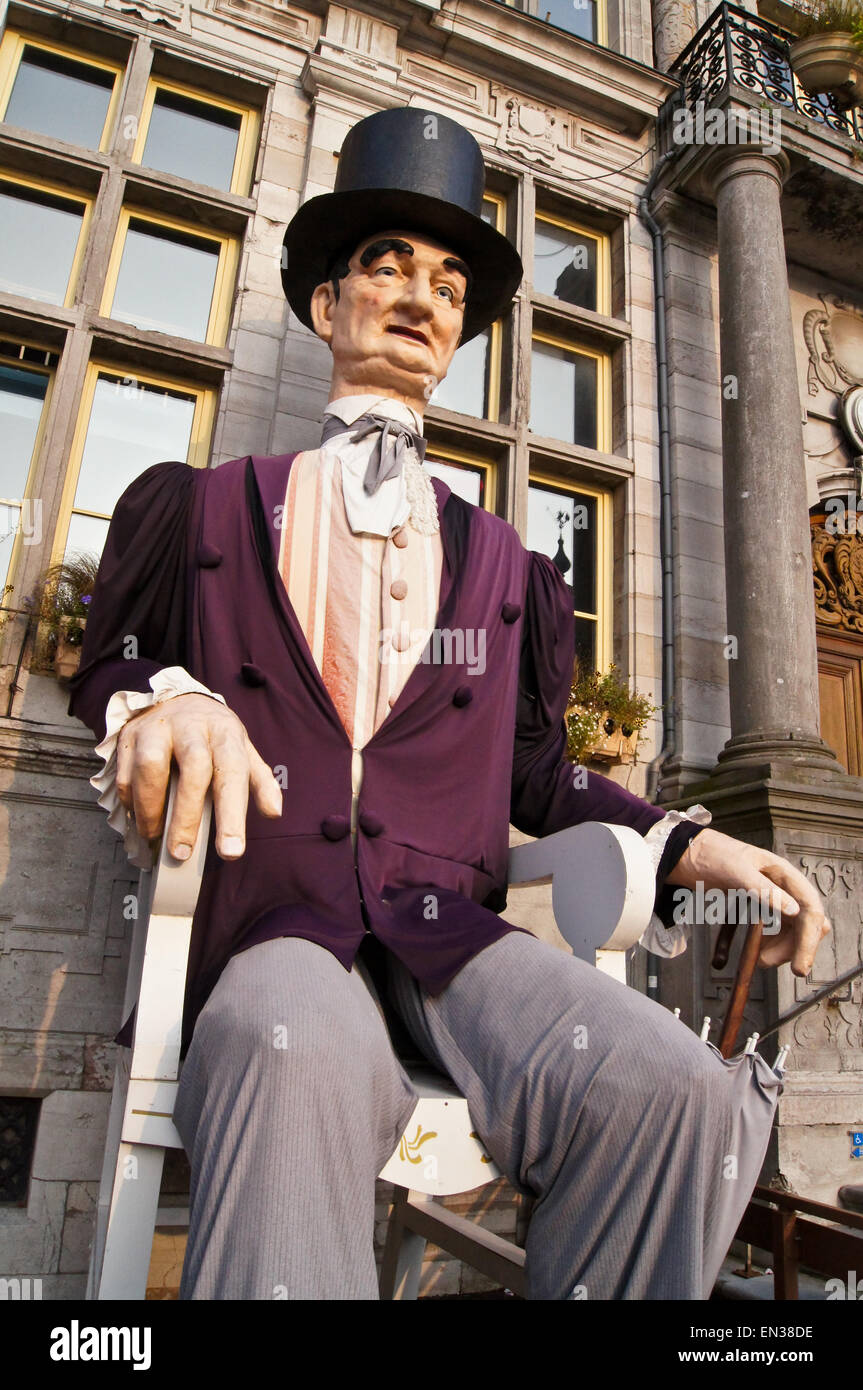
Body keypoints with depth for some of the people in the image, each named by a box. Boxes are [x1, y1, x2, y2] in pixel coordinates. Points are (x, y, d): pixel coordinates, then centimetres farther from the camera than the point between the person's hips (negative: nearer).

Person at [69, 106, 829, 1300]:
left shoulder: (502, 563, 21)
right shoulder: (207, 507, 17)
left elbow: (535, 772, 18)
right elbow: (107, 670, 13)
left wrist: (689, 845, 2)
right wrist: (167, 701, -12)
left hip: (444, 928, 3)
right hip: (263, 925, -2)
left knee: (674, 1088, -25)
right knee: (302, 1060, -39)